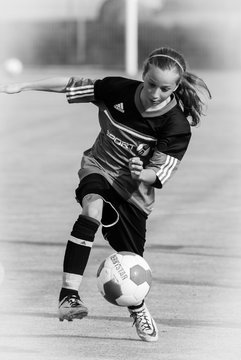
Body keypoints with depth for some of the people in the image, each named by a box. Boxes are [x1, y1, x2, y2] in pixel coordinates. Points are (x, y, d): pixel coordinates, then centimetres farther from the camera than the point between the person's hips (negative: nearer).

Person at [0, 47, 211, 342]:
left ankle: (138, 309, 41)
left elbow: (160, 174, -20)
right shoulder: (118, 90, -19)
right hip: (98, 168, 0)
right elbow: (71, 85, -6)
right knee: (93, 207, -34)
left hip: (134, 188, 0)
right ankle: (68, 295, -42)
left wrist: (143, 174, -43)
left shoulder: (176, 125, -22)